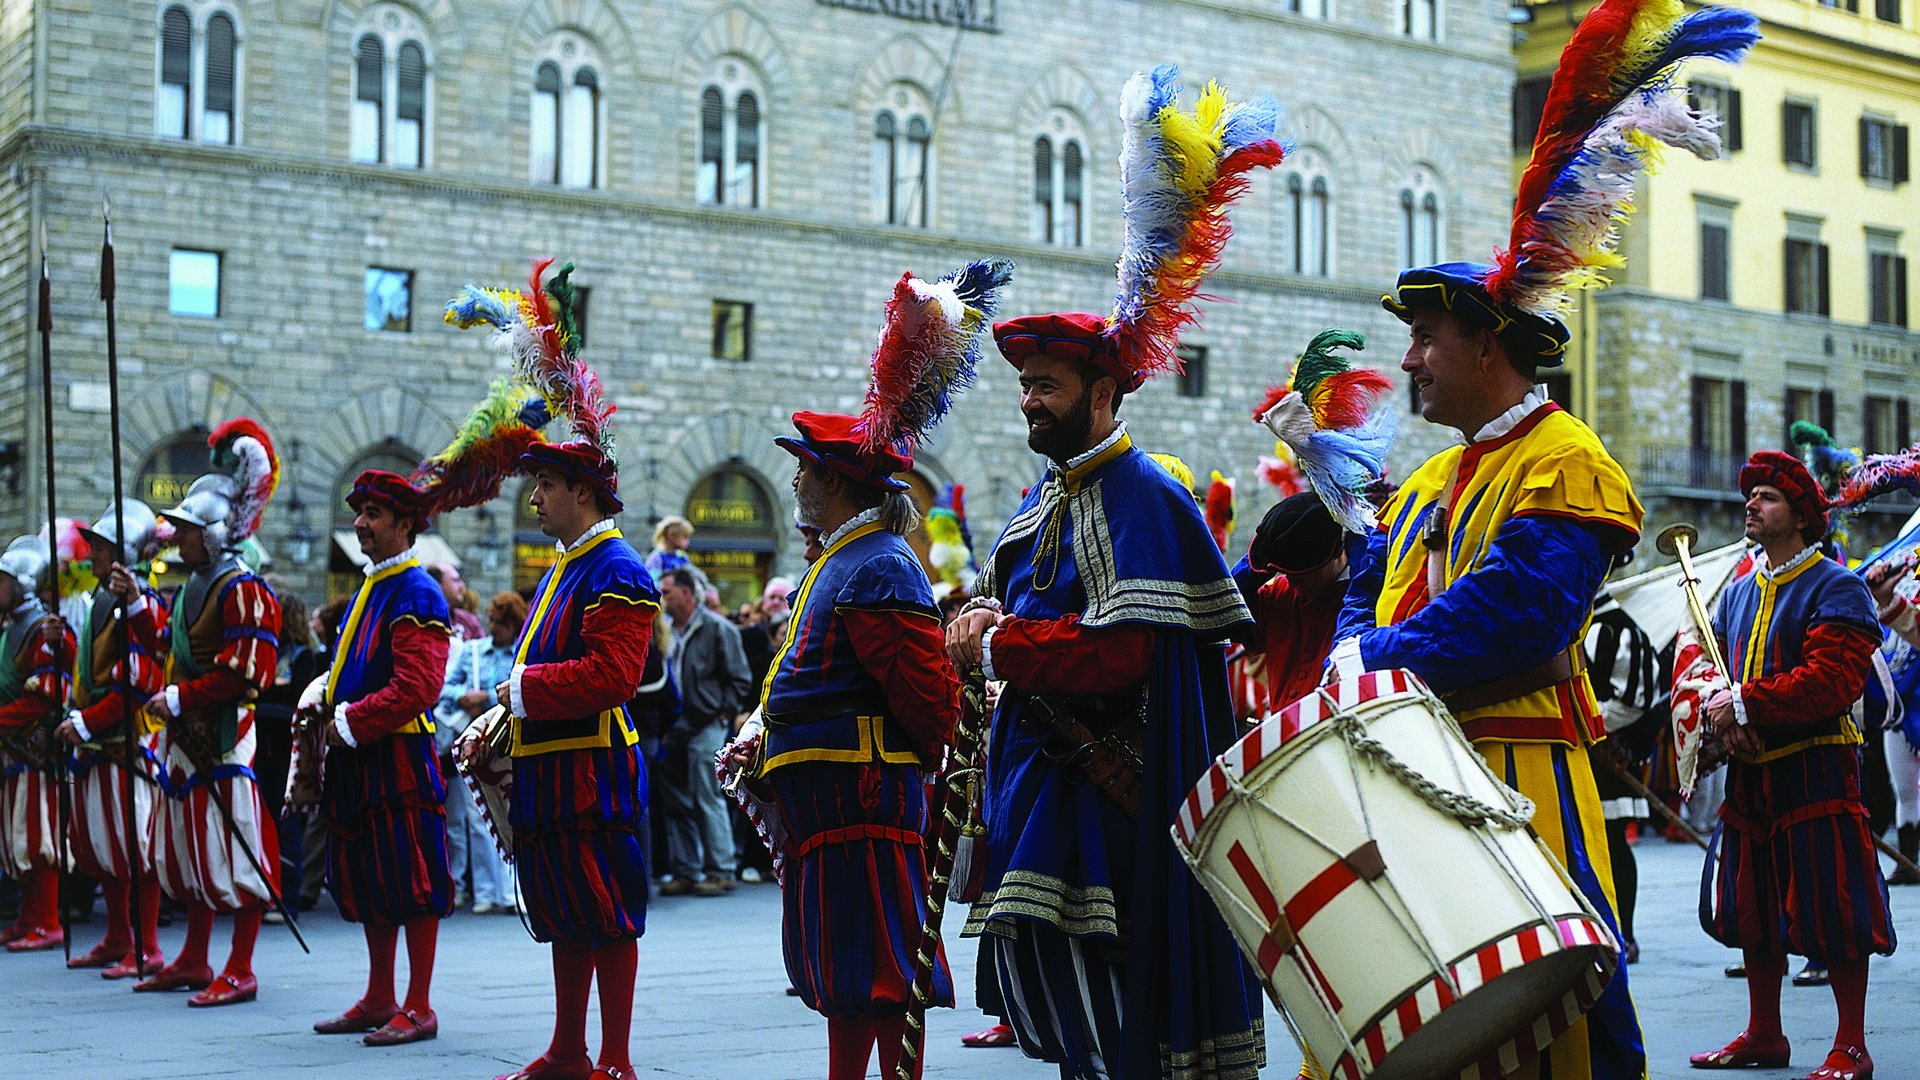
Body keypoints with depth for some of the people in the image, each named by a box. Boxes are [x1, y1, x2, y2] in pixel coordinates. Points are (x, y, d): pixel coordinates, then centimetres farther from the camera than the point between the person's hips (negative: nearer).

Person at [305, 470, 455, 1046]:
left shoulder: (417, 595, -12)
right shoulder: (368, 592, 17)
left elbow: (416, 686, -21)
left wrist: (351, 724, -17)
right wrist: (321, 697, 6)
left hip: (398, 757, -10)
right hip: (356, 761, 10)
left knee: (412, 885, -4)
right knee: (366, 884, 14)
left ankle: (419, 1009, 0)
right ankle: (379, 1000, 23)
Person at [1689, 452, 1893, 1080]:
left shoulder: (1835, 590, -7)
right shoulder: (1737, 595, 15)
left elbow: (1834, 680, -19)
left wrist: (1746, 703, -21)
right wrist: (1719, 711, -9)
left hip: (1817, 769, -7)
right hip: (1749, 770, 7)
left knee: (1834, 910, -5)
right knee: (1752, 908, 11)